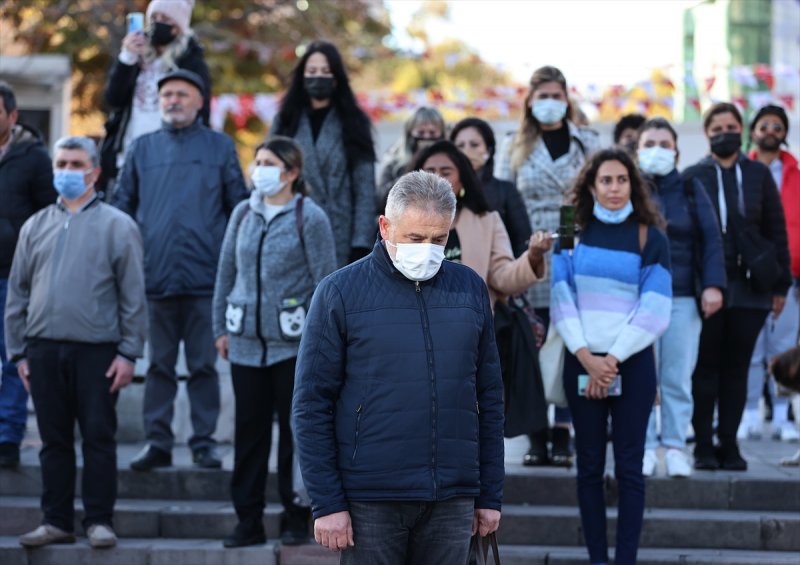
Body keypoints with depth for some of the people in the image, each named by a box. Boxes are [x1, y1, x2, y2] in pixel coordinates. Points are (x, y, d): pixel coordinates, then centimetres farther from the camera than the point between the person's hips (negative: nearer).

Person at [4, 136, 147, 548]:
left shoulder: (117, 226, 2)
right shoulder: (36, 227, 13)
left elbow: (133, 296, -1)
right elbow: (17, 293, 14)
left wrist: (129, 353, -7)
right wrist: (18, 352, 8)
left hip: (97, 351, -3)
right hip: (44, 351, 4)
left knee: (99, 438, -1)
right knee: (54, 440, 8)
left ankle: (99, 521, 6)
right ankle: (56, 521, 14)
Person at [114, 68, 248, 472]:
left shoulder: (220, 147, 7)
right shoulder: (143, 149, 11)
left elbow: (240, 208, 8)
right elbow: (122, 205, 14)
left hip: (205, 276, -2)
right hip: (155, 275, 2)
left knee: (203, 365, 2)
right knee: (159, 365, 5)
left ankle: (204, 442, 8)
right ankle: (157, 442, 10)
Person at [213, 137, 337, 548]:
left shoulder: (309, 218, -5)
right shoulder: (243, 214, 8)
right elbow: (226, 272, 14)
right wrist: (221, 328, 11)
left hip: (293, 344, -4)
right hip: (246, 341, 4)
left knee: (295, 432, 3)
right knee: (249, 432, 6)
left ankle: (295, 518, 13)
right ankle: (249, 521, 12)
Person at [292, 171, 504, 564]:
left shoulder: (470, 289, 8)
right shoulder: (340, 292, -2)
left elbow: (489, 399, 12)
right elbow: (311, 406, -3)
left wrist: (491, 495, 9)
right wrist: (327, 503, -8)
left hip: (452, 501, 3)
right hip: (371, 499, -3)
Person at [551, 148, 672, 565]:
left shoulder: (650, 238, 2)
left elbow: (653, 311, -3)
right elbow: (562, 300, 0)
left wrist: (613, 360, -10)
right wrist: (587, 357, -12)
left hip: (632, 363, -2)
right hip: (582, 363, 2)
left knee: (628, 468, -2)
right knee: (590, 466, 3)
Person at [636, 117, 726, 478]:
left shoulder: (690, 191, 10)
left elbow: (711, 240, 5)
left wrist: (713, 285, -6)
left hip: (683, 299, 1)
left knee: (678, 377, 0)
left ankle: (675, 447, 8)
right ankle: (644, 448, 3)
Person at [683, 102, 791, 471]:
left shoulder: (758, 175, 8)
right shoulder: (693, 177, 3)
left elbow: (776, 232, 9)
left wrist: (780, 285, 5)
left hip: (749, 287, 2)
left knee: (736, 368, 5)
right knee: (705, 367, 1)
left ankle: (729, 444, 11)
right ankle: (703, 446, 6)